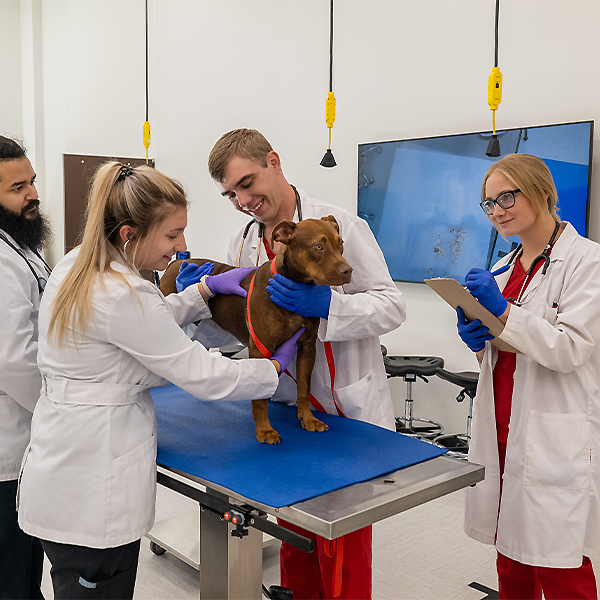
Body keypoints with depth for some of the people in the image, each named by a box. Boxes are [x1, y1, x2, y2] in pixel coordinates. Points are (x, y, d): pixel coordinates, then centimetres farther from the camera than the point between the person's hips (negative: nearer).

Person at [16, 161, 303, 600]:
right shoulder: (120, 296, -26)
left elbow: (150, 322, 18)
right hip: (90, 495, -9)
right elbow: (201, 375, -20)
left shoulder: (73, 266, 3)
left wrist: (207, 288, 10)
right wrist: (275, 366, -5)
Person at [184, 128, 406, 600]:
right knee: (294, 540, 19)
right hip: (285, 415, 6)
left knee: (340, 556, 5)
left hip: (346, 415, -5)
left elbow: (392, 305, -13)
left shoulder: (339, 225, -11)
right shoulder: (242, 244, 8)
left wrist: (326, 305, -28)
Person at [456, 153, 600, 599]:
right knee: (511, 561, 16)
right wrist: (477, 338, -1)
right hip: (503, 424, 7)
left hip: (555, 435, -6)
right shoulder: (506, 266, 13)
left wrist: (503, 312, -22)